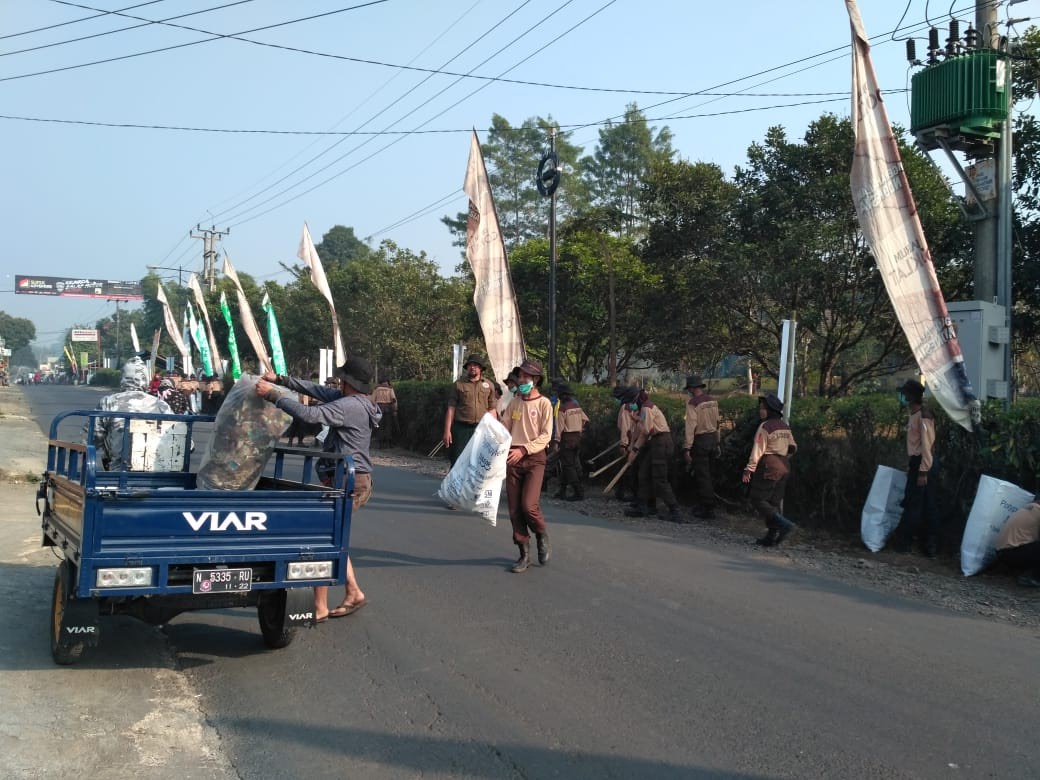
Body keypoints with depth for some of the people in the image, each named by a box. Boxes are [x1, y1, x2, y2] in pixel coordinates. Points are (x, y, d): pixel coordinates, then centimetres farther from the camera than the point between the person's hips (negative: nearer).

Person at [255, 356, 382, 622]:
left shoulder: (350, 406, -19)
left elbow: (310, 414, -29)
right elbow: (318, 390, 16)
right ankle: (353, 593, 23)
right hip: (357, 481, 10)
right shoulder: (356, 401, 12)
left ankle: (319, 608, 2)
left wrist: (272, 395, -22)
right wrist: (280, 379, 13)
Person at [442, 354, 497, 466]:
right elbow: (451, 409, 2)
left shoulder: (488, 385, 10)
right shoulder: (458, 385, 4)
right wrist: (447, 431, -4)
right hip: (461, 429, -2)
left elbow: (492, 410, 11)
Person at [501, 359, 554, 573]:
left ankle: (542, 537, 13)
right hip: (513, 459, 5)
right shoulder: (514, 403, 11)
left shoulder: (544, 403, -3)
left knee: (529, 505, -17)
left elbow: (545, 436, -8)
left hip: (534, 459, -5)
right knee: (514, 509, 3)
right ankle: (524, 554, 14)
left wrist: (523, 449, -19)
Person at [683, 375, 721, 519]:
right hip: (713, 439, 7)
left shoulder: (692, 403, -15)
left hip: (700, 441, -7)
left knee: (702, 476, 0)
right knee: (707, 474, 17)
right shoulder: (713, 401, 6)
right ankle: (703, 505, 27)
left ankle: (708, 509, 2)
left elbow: (690, 426, -18)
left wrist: (687, 448, -17)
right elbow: (717, 423, 11)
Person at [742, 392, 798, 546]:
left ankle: (784, 524, -15)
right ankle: (772, 537, 10)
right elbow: (793, 447, 18)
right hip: (783, 469, 8)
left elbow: (757, 451, -17)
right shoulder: (785, 426, 11)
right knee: (775, 502, 10)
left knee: (757, 499, -2)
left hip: (768, 468, -8)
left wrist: (748, 470, -17)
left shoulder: (765, 427, -13)